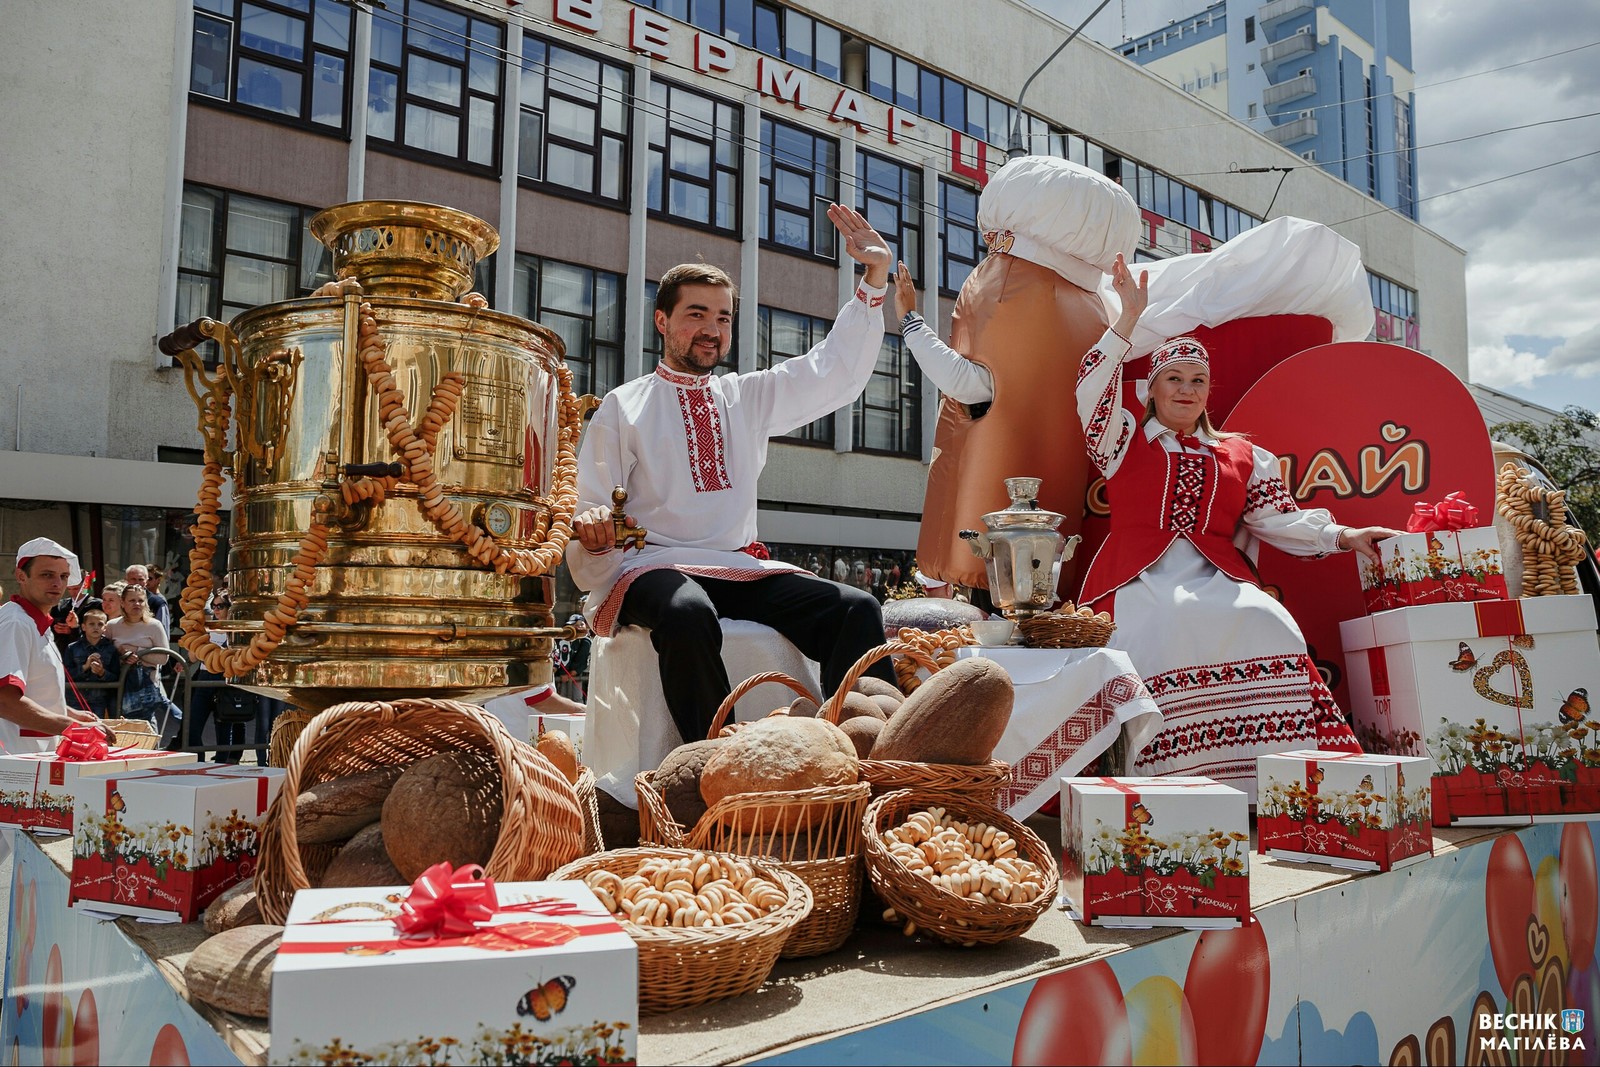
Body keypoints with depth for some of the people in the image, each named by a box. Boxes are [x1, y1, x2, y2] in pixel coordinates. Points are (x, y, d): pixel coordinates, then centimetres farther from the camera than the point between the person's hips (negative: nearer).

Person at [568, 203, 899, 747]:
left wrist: (875, 276, 9)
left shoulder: (747, 397, 20)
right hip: (654, 565, -4)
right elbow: (593, 512, 6)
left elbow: (834, 370, 17)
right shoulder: (623, 407, 9)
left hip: (743, 568, 4)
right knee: (687, 614, -40)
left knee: (855, 608, -22)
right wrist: (594, 533, -19)